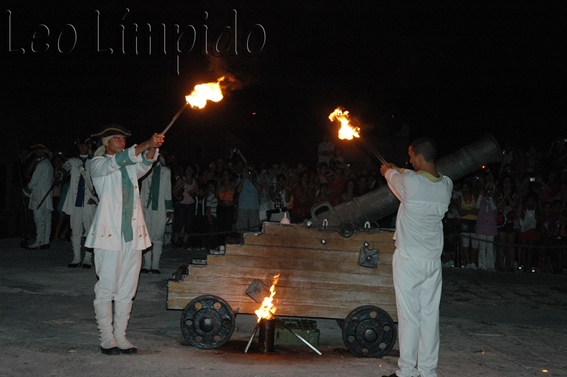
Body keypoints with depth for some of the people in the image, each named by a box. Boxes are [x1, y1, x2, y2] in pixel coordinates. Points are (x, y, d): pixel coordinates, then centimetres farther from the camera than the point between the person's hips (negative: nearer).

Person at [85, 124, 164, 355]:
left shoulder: (131, 167, 19)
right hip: (109, 233, -5)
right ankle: (107, 339, 2)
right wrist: (146, 144, -25)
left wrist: (153, 149, -23)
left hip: (133, 234, 5)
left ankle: (120, 337, 12)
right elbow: (117, 161, -15)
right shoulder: (98, 164, 4)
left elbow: (145, 163, -1)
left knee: (127, 289, 5)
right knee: (106, 287, -5)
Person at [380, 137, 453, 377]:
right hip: (433, 260, 5)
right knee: (430, 315, 7)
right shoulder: (446, 185, -1)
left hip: (409, 260, -5)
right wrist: (398, 169, 35)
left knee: (409, 315, 0)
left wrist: (389, 169, 31)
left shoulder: (409, 182, -16)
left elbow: (389, 173, 7)